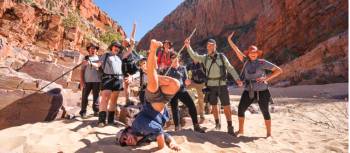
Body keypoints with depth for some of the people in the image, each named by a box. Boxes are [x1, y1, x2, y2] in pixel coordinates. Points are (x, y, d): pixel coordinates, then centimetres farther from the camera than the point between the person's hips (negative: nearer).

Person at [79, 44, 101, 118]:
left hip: (97, 80, 0)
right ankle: (83, 111, 10)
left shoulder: (99, 58, 12)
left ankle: (96, 111, 12)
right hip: (87, 81, 0)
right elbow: (82, 70, 6)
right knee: (84, 96, 1)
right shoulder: (85, 58, 10)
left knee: (96, 96, 4)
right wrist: (82, 81, -3)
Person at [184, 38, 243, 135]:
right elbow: (194, 56, -8)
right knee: (214, 106, 13)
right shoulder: (205, 57, 3)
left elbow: (230, 68, -2)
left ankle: (230, 127, 13)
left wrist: (237, 79, -12)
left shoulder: (222, 56, -1)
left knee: (226, 106, -1)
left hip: (222, 85, -2)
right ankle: (217, 123, 33)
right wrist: (188, 46, -21)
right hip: (211, 86, 2)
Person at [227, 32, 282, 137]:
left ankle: (269, 134, 23)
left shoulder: (262, 62, -6)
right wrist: (229, 40, 2)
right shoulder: (246, 61, 4)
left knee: (265, 112, 6)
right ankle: (241, 130, 17)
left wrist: (266, 78, -16)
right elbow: (237, 51, 5)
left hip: (262, 91, -3)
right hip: (248, 91, 4)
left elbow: (279, 70, -6)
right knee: (241, 109, 0)